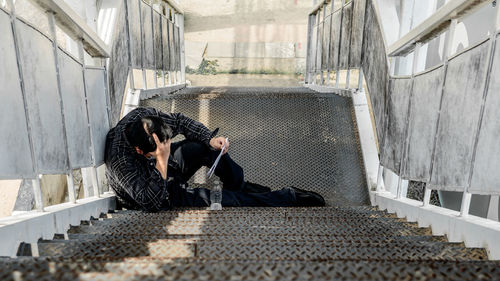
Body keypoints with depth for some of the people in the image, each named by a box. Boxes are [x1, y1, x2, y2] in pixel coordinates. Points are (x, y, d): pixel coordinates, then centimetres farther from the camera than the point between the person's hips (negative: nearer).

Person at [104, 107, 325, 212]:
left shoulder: (142, 116, -24)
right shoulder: (121, 161, -39)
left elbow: (178, 121, -7)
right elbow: (152, 203, -38)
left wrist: (210, 138, -20)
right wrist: (162, 161, -48)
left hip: (166, 168, 6)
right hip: (160, 197, -6)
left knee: (208, 146, -13)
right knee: (223, 199, -18)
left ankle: (240, 185, 12)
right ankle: (288, 199, -6)